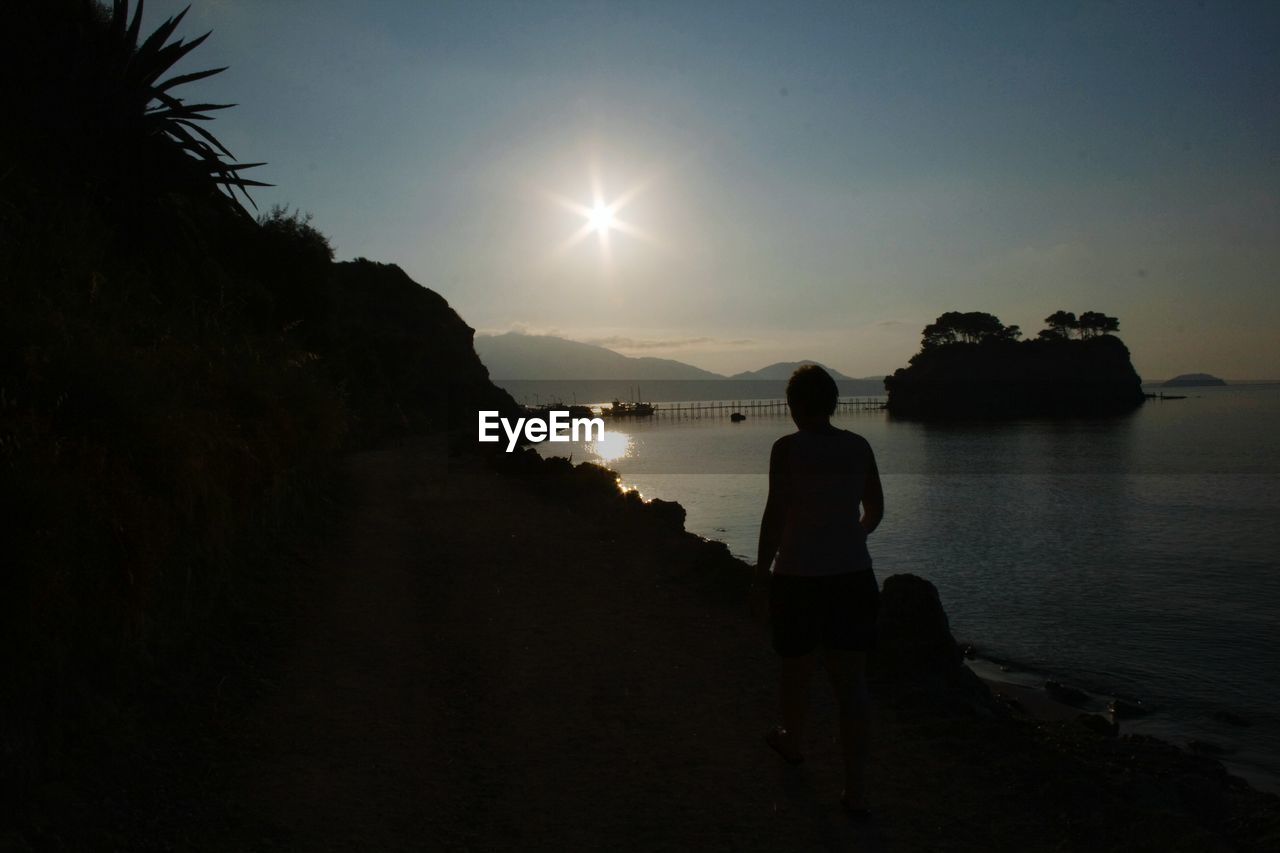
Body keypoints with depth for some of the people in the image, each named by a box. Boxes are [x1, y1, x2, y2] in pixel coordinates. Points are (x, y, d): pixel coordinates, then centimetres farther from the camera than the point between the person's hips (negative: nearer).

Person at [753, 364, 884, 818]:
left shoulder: (787, 448, -12)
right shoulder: (858, 447, 2)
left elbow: (775, 516, -14)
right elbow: (875, 510, 13)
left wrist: (762, 573, -4)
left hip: (799, 577, -3)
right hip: (854, 576, 3)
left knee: (796, 668, 19)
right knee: (851, 682, 7)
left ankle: (792, 741, 44)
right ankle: (856, 790, 7)